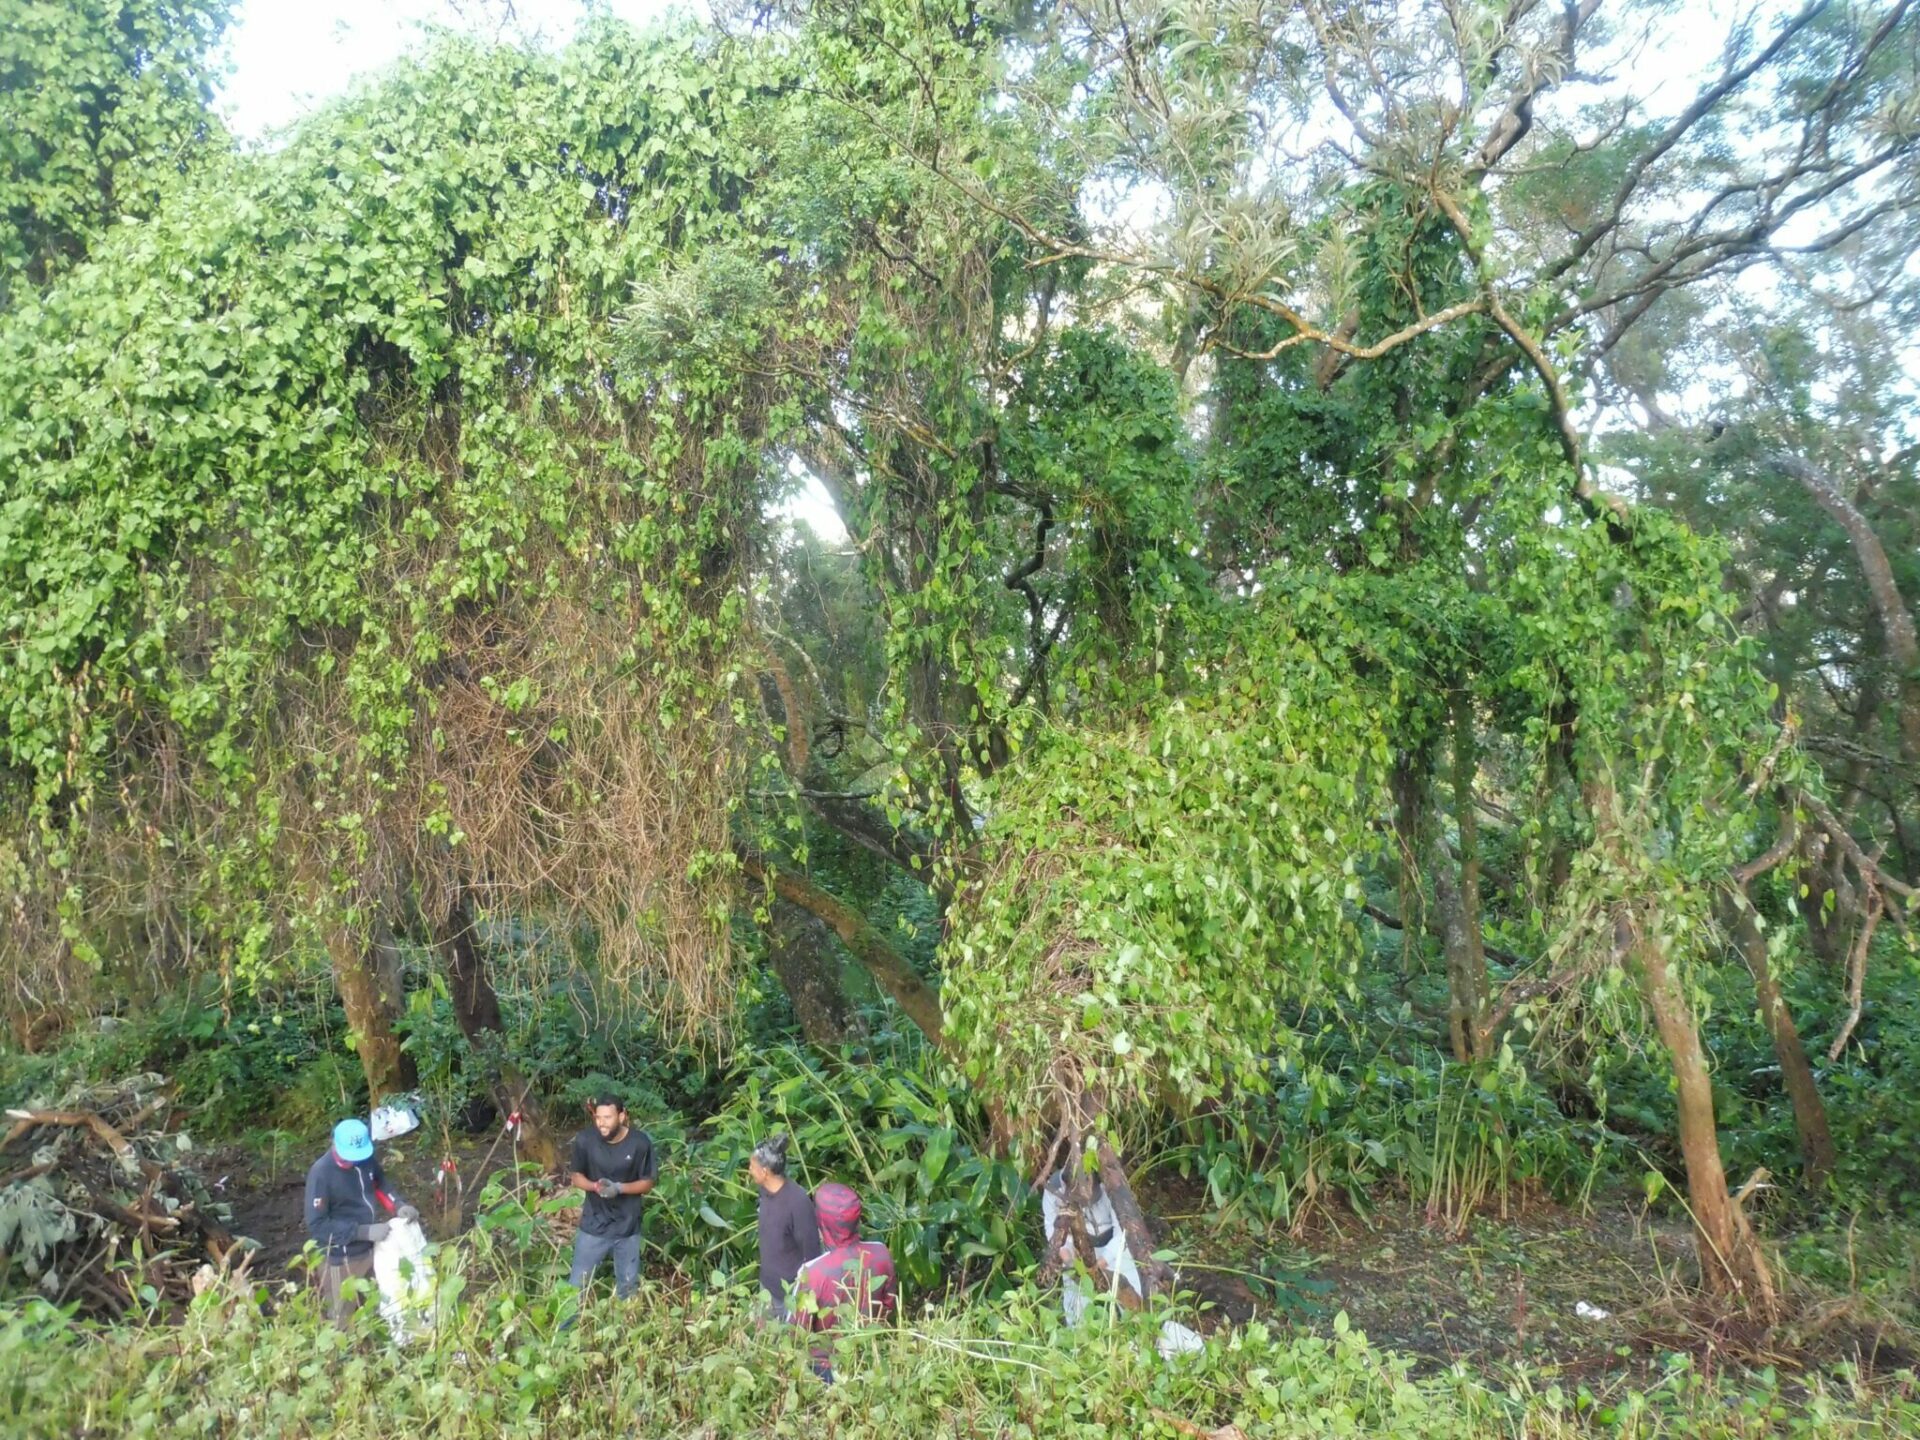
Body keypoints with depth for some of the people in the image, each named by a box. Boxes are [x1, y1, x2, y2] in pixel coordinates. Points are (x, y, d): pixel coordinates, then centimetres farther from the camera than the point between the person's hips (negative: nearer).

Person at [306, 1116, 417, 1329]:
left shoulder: (366, 1159, -7)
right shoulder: (321, 1174, -25)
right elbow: (316, 1225, -23)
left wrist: (398, 1205, -8)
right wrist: (364, 1232, -27)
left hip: (371, 1250, 6)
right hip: (342, 1259, -6)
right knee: (342, 1323, 10)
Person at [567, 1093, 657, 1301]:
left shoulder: (640, 1142, -17)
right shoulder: (585, 1140, -15)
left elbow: (647, 1183, -8)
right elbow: (577, 1177, -3)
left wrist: (619, 1188, -25)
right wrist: (595, 1186, -24)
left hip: (627, 1226, 0)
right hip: (594, 1224, 0)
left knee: (628, 1286, 17)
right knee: (577, 1284, 8)